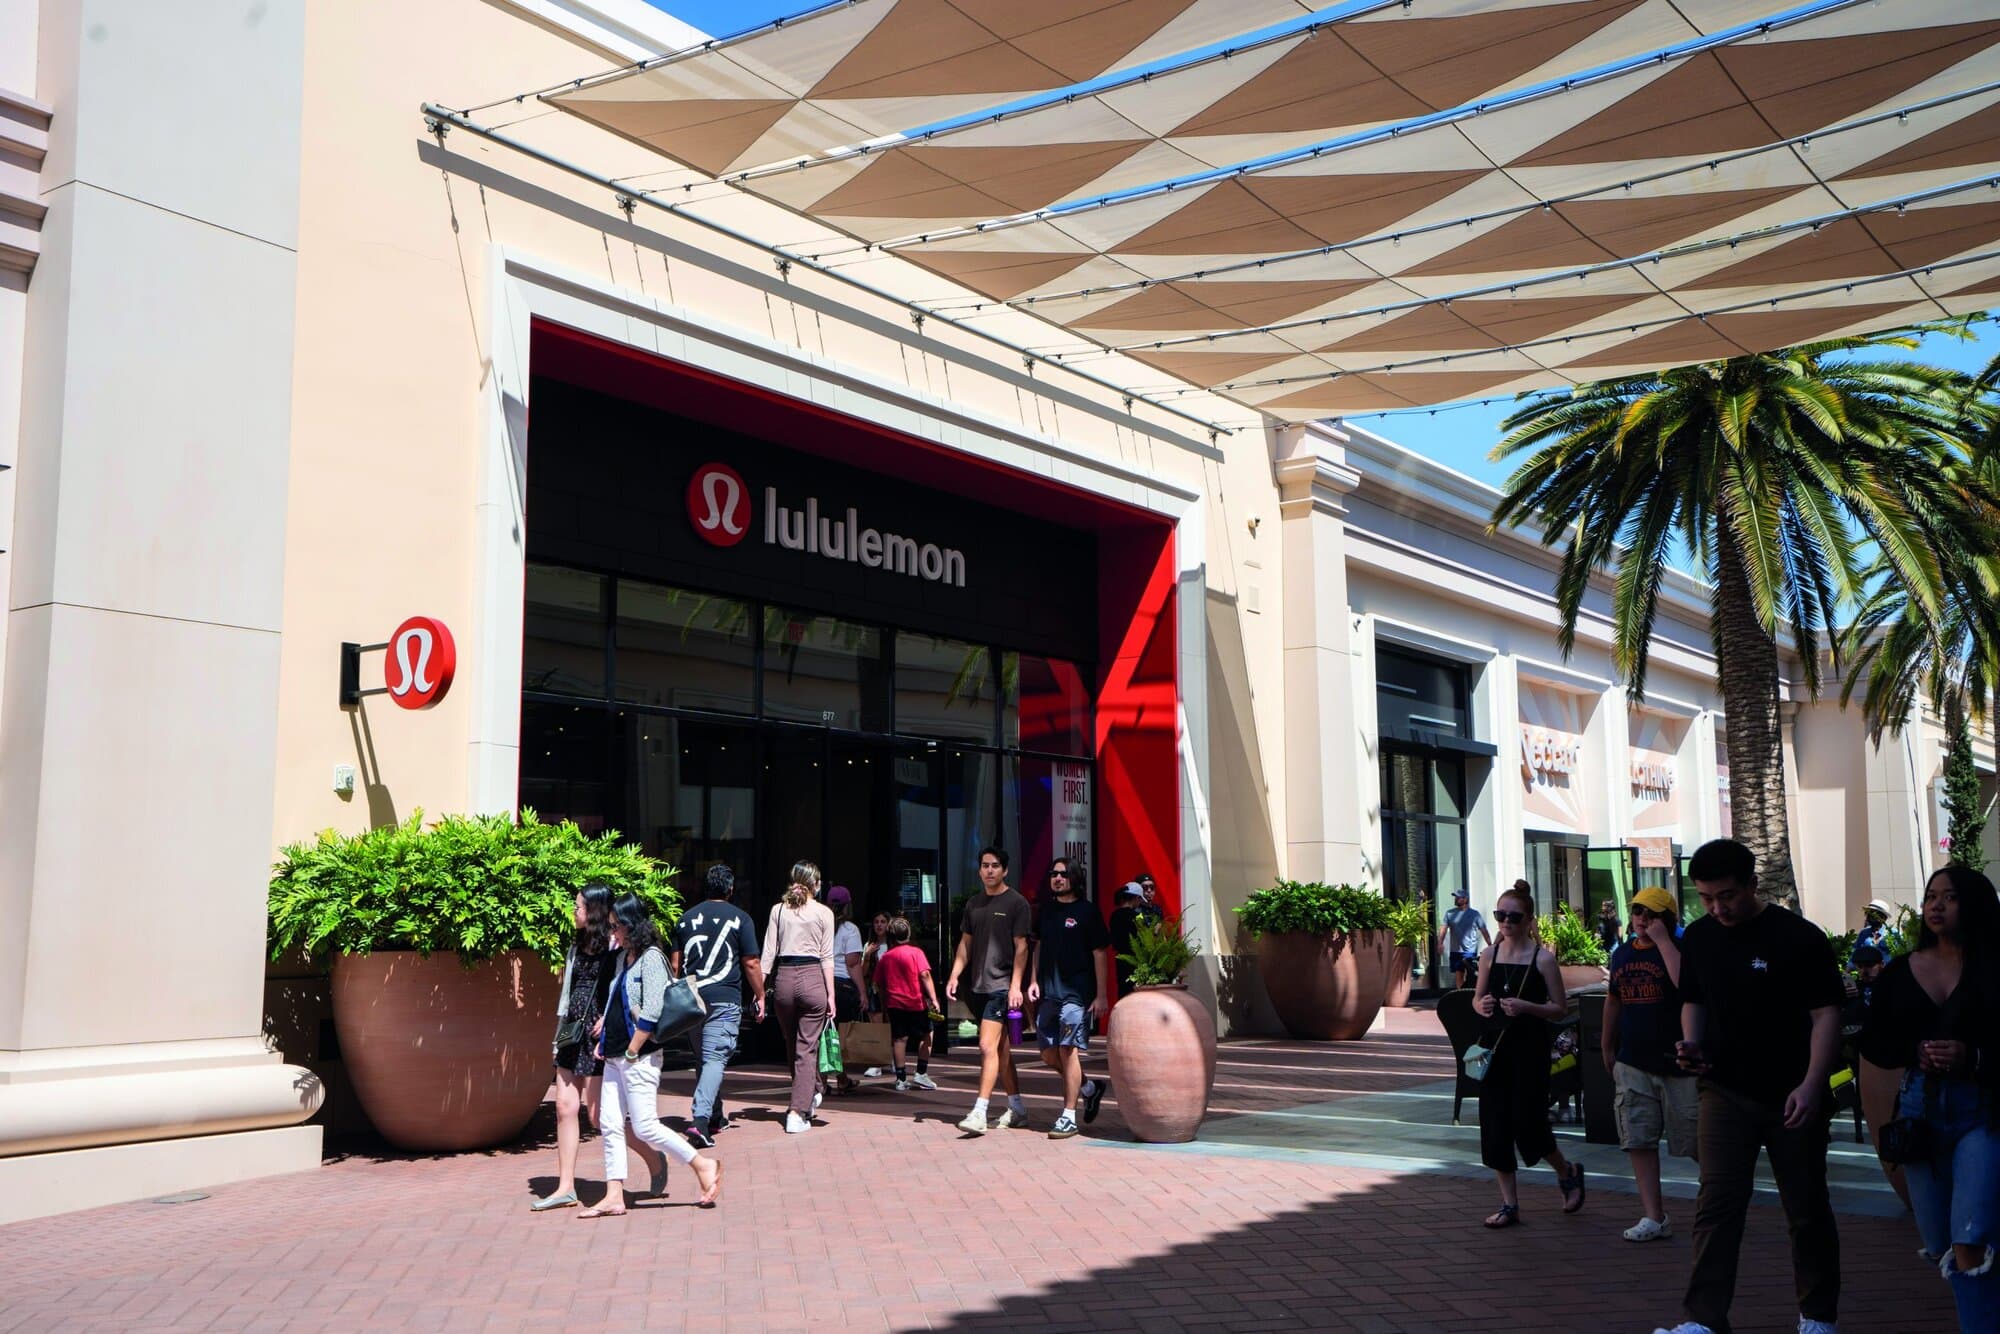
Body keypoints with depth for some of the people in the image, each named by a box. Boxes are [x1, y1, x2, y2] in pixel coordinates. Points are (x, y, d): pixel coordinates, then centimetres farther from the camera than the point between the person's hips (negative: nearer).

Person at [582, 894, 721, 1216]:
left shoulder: (651, 958, -13)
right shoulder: (623, 957, 13)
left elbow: (651, 1013, -18)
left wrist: (632, 1052, -16)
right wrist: (604, 1039, 11)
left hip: (639, 1057, -9)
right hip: (614, 1057, 9)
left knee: (644, 1126, -7)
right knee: (610, 1125, 5)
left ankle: (704, 1165, 5)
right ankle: (613, 1198, 9)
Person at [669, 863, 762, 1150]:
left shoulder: (687, 918, 11)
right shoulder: (739, 918, -2)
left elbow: (675, 964, 13)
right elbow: (751, 963, -2)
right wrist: (760, 996, 9)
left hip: (691, 998, 5)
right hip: (724, 998, -5)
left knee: (705, 1057, 17)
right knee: (715, 1058, -8)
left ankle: (715, 1118, 26)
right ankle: (700, 1119, -24)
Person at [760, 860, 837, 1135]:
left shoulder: (778, 909, 6)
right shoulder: (824, 912, 0)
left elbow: (769, 953, 3)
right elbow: (826, 957, -3)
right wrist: (830, 994, -1)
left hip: (784, 978, 2)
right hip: (812, 978, -2)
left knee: (793, 1046, 19)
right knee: (806, 1048, 1)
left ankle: (811, 1095, 36)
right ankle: (797, 1112, -6)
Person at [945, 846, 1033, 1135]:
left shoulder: (1016, 903, -4)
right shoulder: (973, 903, 14)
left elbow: (1021, 947, -7)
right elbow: (966, 943, 19)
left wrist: (1015, 985, -14)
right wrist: (955, 975, 7)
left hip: (1001, 985, -7)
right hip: (977, 986, 7)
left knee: (988, 1046, -14)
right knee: (1001, 1049, 12)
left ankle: (979, 1113, -16)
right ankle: (1017, 1109, 21)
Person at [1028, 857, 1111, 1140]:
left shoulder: (1086, 912, -4)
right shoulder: (1046, 908, 12)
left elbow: (1100, 954, -4)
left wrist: (1101, 995, -8)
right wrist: (1034, 981, 10)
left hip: (1076, 992, -6)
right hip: (1048, 992, 6)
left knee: (1068, 1051, -9)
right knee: (1049, 1055, 8)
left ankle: (1069, 1117, -3)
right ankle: (1089, 1088, 31)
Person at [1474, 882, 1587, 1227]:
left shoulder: (1543, 958, -7)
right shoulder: (1489, 955, 5)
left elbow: (1561, 1008, -5)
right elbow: (1477, 998, 15)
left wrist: (1526, 1007, -21)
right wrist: (1482, 1005, -8)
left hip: (1530, 1049, -4)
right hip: (1494, 1046, 4)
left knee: (1528, 1125, -3)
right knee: (1495, 1126, 3)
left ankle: (1567, 1172, 28)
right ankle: (1509, 1204, 15)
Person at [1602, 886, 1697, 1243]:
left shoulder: (1678, 948, -9)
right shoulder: (1622, 953, 11)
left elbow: (1687, 983, -30)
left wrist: (1662, 940, -24)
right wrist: (1608, 1047, 27)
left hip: (1679, 1063, -6)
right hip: (1633, 1065, 6)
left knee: (1698, 1143, 3)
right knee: (1639, 1140, 2)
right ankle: (1654, 1216, 7)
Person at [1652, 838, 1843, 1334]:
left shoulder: (1799, 937, -10)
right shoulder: (1698, 937, 5)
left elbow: (1826, 1014, -11)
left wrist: (1811, 1084, -20)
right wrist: (1692, 1044, -4)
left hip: (1792, 1098, -3)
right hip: (1725, 1092, 3)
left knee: (1807, 1209, 9)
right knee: (1717, 1204, -4)